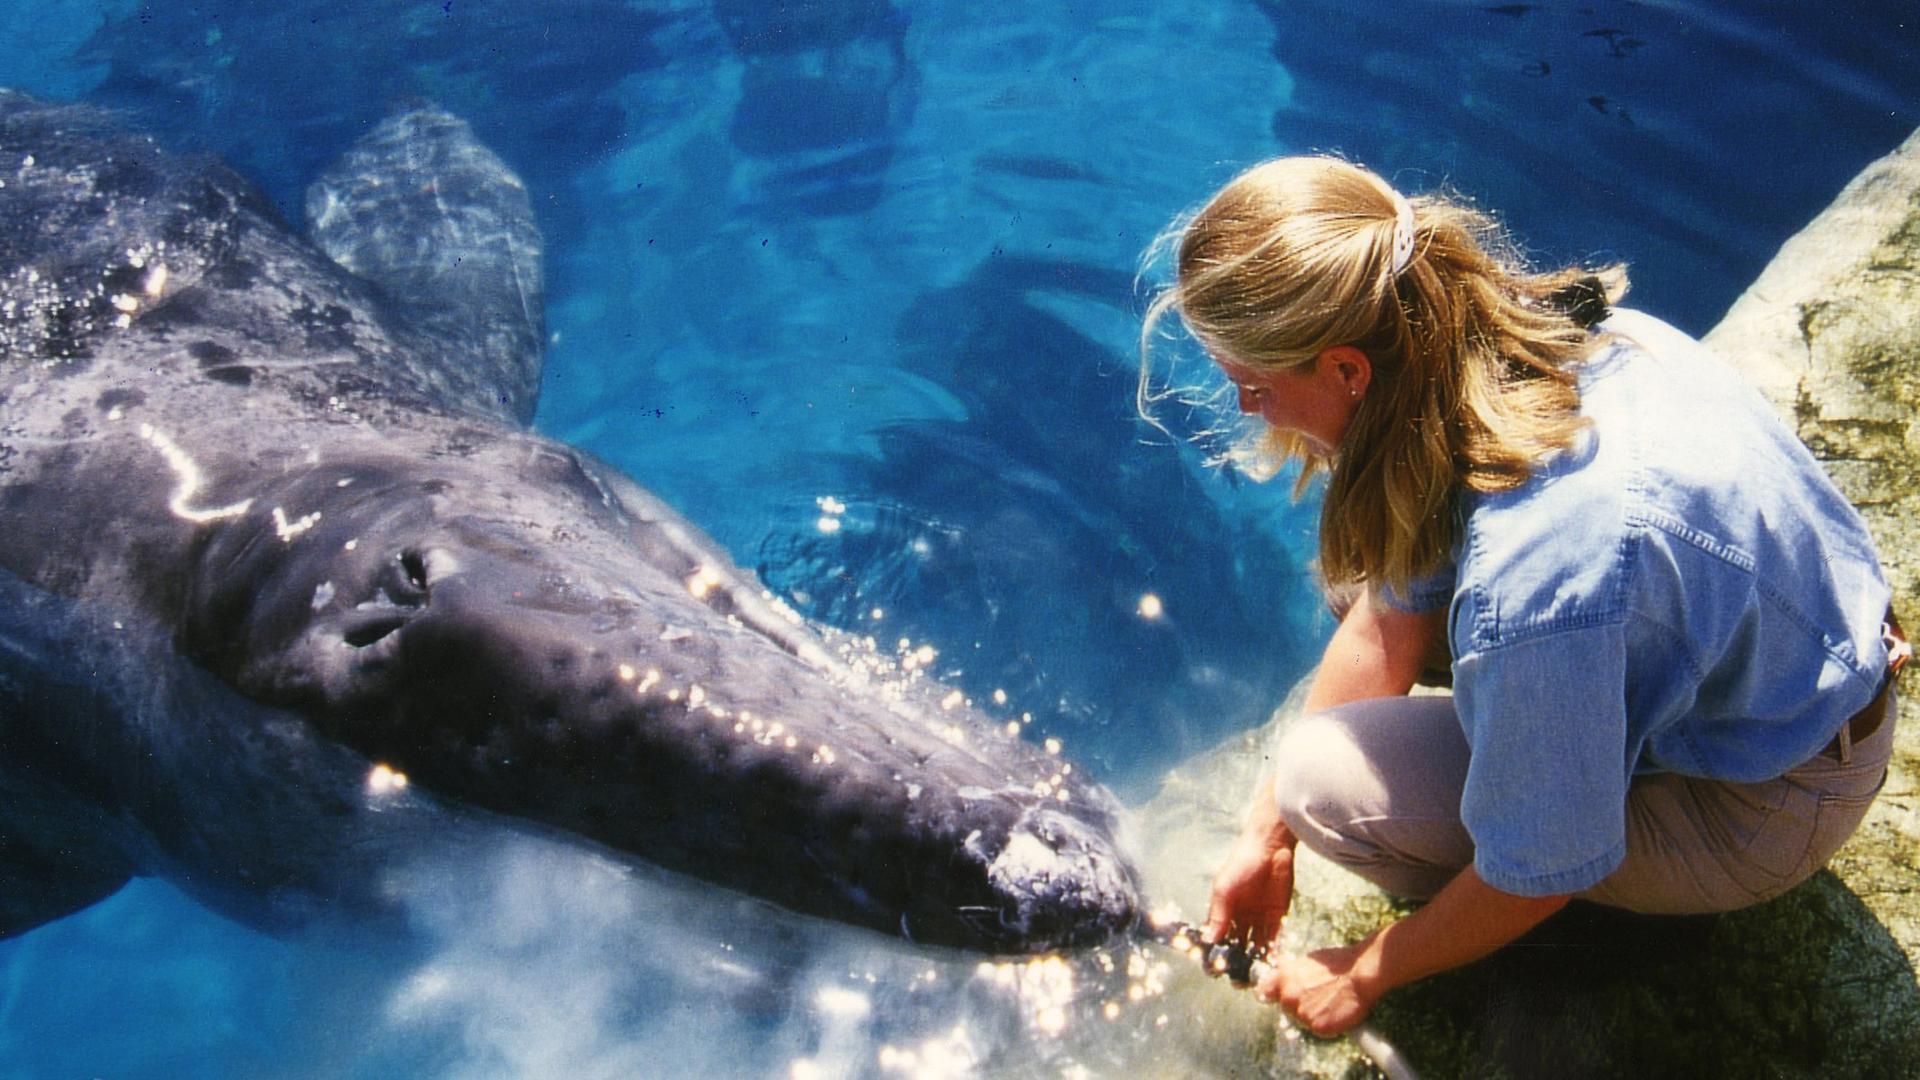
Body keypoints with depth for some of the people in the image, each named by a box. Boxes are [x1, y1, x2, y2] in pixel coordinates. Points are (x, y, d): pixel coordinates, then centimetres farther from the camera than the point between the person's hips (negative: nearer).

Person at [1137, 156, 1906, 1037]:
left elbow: (1541, 872, -25)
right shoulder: (1487, 331, -16)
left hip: (1759, 813, -7)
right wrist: (1264, 832, 3)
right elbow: (1393, 611, -4)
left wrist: (1364, 976, -5)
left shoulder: (1531, 585, -42)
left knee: (1328, 775, -17)